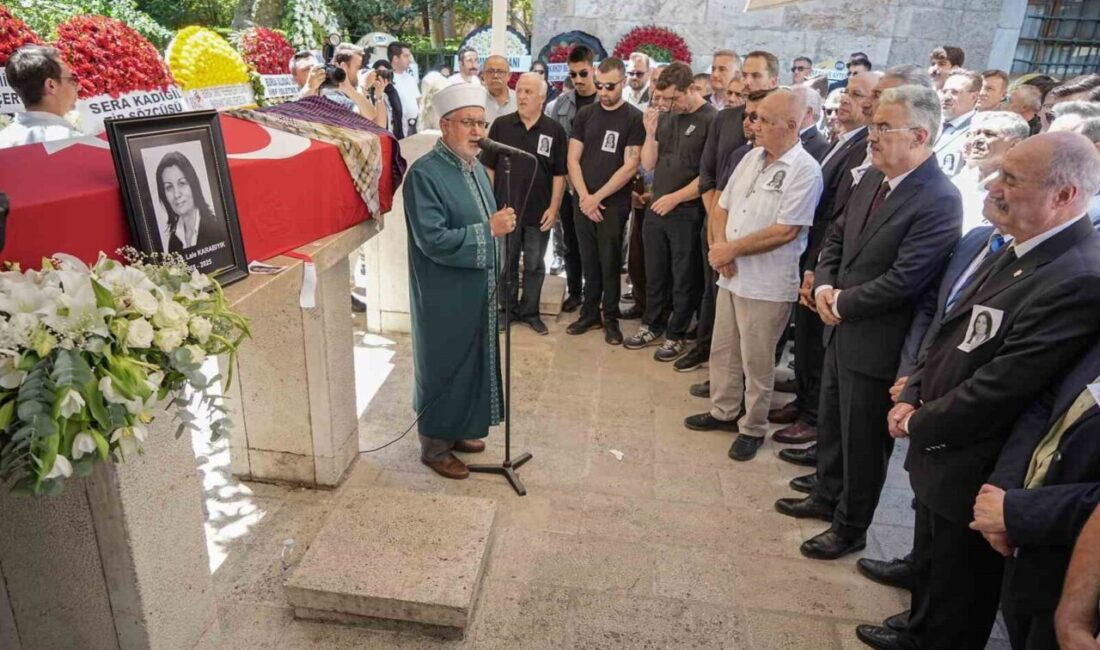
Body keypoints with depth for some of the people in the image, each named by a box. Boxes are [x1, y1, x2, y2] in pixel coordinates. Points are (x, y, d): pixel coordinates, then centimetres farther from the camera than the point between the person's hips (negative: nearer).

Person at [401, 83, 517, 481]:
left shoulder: (475, 167, 8)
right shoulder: (424, 173, -19)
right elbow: (432, 240, -26)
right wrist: (488, 230, -26)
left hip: (477, 290, 8)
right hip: (445, 297, -8)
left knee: (472, 362, 19)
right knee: (444, 366, 6)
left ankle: (458, 430, 37)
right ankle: (434, 445, 24)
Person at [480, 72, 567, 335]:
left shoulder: (554, 130, -2)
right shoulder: (501, 125, -1)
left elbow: (559, 174, 0)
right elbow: (488, 167, 2)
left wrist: (554, 208, -5)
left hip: (538, 212, 0)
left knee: (534, 266, 11)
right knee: (506, 264, 11)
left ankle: (530, 311, 24)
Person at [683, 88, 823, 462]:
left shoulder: (804, 171, -15)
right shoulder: (752, 157, 8)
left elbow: (784, 232, -21)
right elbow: (722, 207, 11)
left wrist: (732, 249, -14)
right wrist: (719, 246, -7)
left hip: (767, 284, -7)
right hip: (731, 275, 7)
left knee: (756, 361, 6)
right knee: (722, 350, 18)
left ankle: (753, 428, 24)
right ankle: (723, 411, 36)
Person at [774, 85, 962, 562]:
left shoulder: (939, 201, -22)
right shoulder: (873, 178, 4)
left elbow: (904, 280, -25)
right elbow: (836, 237, 12)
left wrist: (843, 302, -15)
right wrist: (824, 285, -5)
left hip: (876, 342, -8)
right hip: (841, 327, 8)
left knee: (862, 439, 10)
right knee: (830, 422, 23)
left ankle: (850, 527, 30)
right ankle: (826, 496, 46)